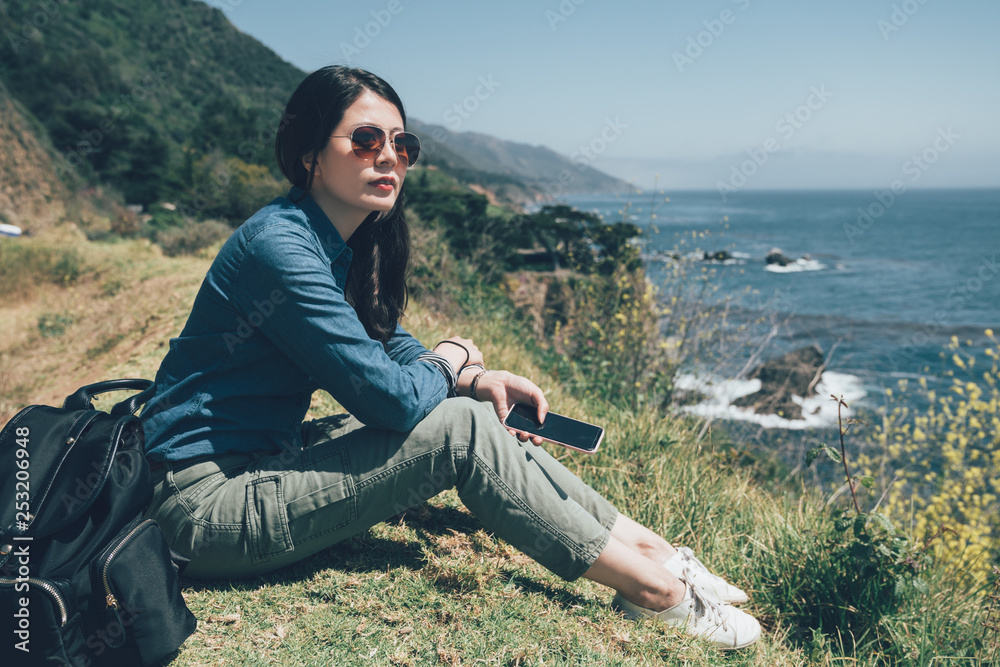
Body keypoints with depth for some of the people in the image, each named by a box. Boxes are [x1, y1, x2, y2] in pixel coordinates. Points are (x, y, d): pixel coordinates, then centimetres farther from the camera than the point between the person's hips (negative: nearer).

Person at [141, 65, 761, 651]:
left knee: (471, 410, 0)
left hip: (267, 458, 9)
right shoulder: (280, 245, -23)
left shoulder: (347, 241, 5)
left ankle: (644, 543, 5)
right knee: (461, 430, -20)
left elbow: (392, 345, 14)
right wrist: (454, 360, -5)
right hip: (209, 504, -9)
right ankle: (652, 589, -10)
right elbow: (389, 395, -27)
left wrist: (475, 380, -6)